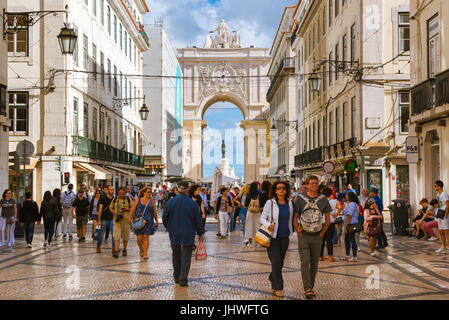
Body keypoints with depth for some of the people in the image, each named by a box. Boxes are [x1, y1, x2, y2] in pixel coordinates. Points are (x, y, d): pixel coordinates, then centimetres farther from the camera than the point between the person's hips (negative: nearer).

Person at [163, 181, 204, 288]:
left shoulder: (171, 202, -6)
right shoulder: (192, 203, -10)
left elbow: (164, 217, 0)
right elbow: (198, 220, -4)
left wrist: (169, 228, 17)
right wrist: (200, 233, 8)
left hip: (174, 234, 2)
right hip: (188, 235, -2)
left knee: (176, 256, 16)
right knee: (186, 257, 3)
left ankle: (177, 280, 25)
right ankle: (183, 281, -2)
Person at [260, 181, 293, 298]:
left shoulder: (289, 203, 5)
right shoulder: (270, 203, -7)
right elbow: (262, 218, -6)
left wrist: (290, 232, 17)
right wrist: (268, 225, -25)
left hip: (284, 236, 4)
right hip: (273, 236, -4)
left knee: (280, 262, 11)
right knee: (276, 262, -8)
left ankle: (272, 279, 34)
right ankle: (278, 288, 0)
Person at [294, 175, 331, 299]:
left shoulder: (323, 199, 4)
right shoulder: (300, 199, 0)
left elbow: (328, 219, 10)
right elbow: (295, 217, 4)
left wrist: (322, 233, 3)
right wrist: (298, 232, -4)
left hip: (317, 237, 2)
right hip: (304, 236, -2)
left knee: (314, 264, 8)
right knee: (305, 262, -11)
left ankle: (311, 287, 18)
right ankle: (308, 289, -12)